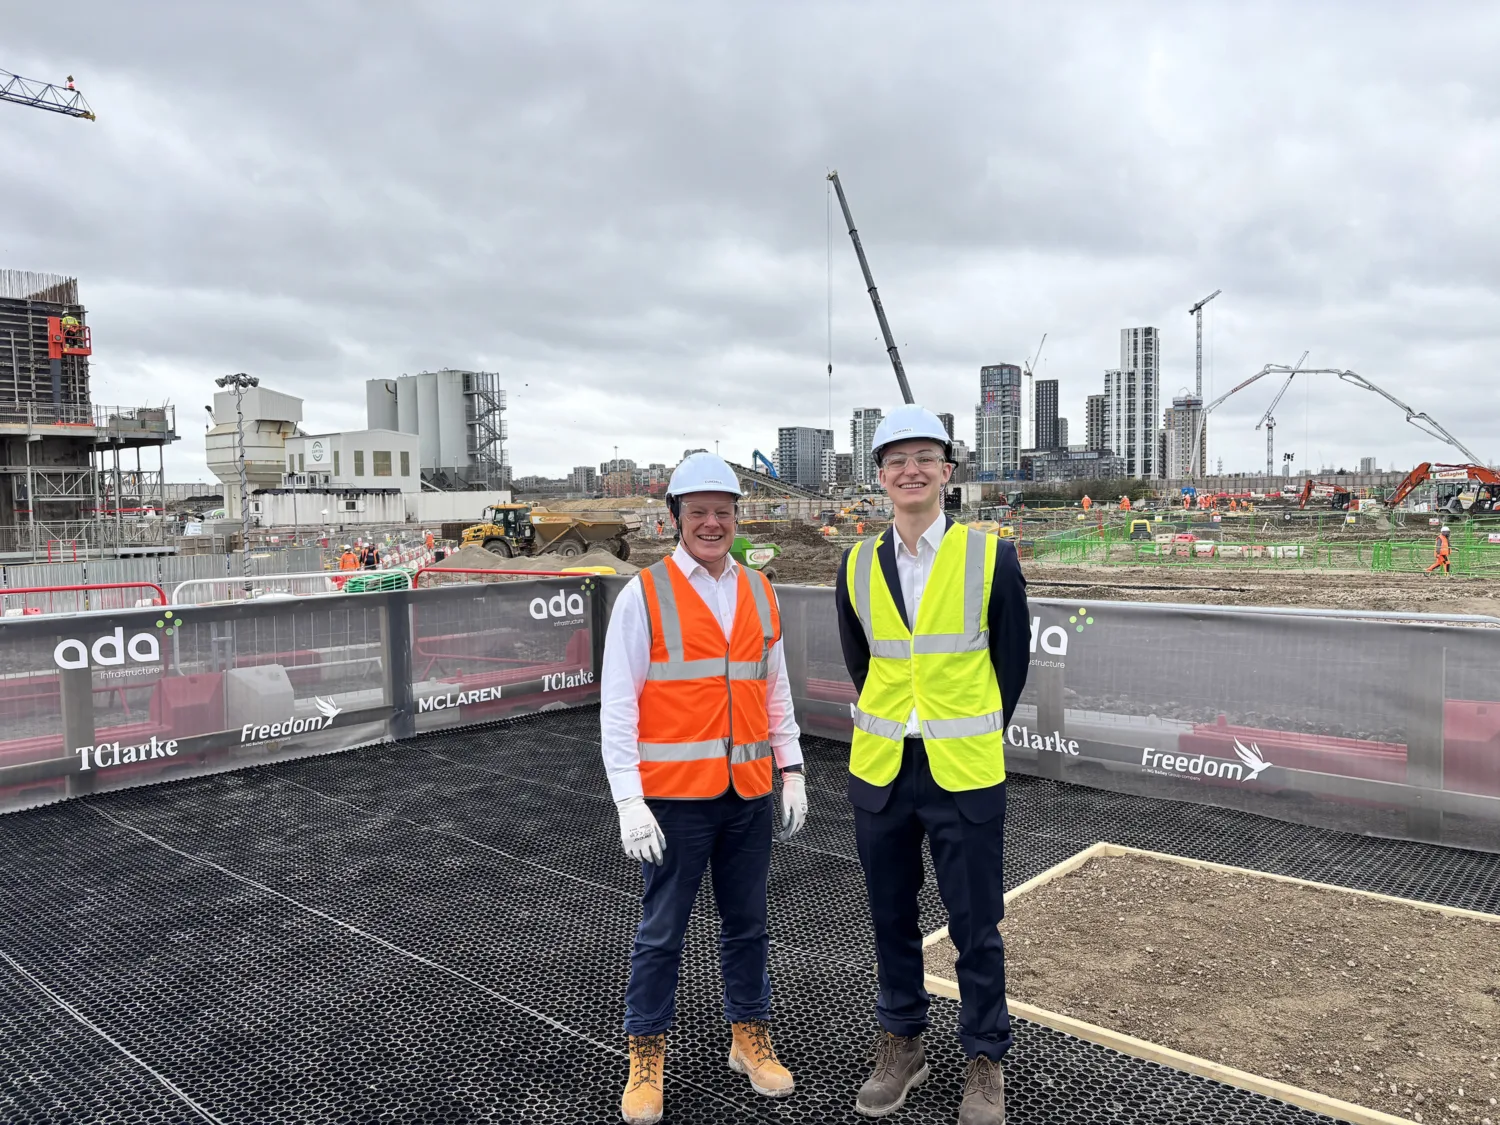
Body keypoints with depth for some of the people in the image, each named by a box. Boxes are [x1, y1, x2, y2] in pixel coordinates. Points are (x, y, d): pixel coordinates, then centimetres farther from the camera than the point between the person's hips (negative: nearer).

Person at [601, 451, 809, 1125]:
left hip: (749, 793, 4)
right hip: (674, 796, -4)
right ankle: (646, 1062, 25)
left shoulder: (759, 593, 8)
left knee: (747, 923, 16)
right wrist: (629, 802, -14)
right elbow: (617, 705, -9)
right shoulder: (644, 594, -7)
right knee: (661, 932, 7)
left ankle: (750, 1039, 35)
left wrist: (791, 771, 9)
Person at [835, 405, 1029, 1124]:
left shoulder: (990, 557, -7)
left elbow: (1012, 660, 3)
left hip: (965, 774, -3)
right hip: (879, 770, 3)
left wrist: (975, 735, 6)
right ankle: (900, 1044, 37)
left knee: (975, 926, 8)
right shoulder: (858, 566, 1)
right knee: (891, 917, 17)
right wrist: (893, 727, 11)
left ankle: (985, 1062, 29)